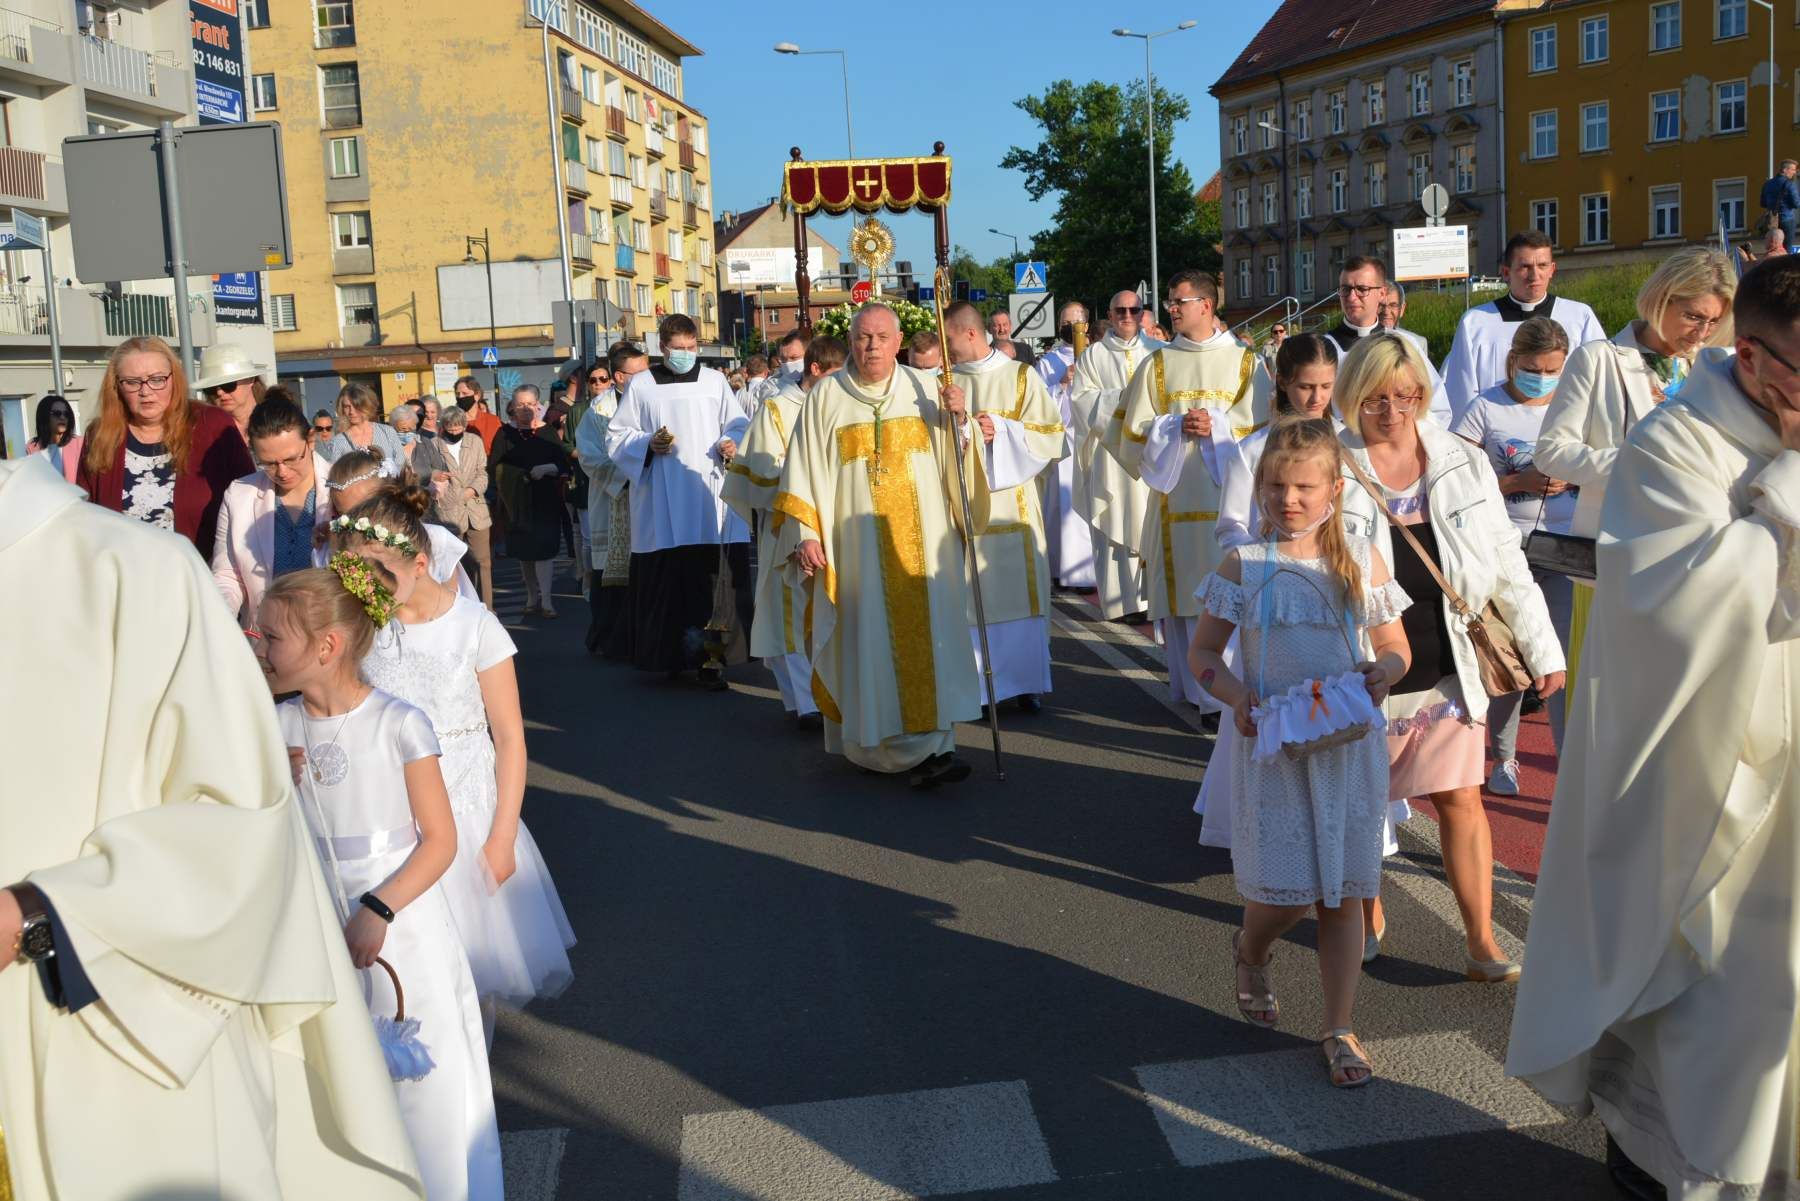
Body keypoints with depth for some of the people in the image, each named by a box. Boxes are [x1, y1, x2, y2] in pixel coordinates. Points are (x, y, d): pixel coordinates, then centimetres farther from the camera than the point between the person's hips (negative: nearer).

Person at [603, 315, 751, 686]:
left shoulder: (714, 381, 11)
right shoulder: (641, 385, 8)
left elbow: (738, 424, 15)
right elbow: (616, 436, 9)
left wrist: (732, 443, -7)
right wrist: (648, 444, -9)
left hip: (710, 500, 1)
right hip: (663, 507, 0)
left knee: (712, 581, -7)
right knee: (666, 581, -2)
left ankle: (710, 658, -5)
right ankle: (671, 655, 10)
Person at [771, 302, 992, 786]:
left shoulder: (924, 388, 8)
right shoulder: (826, 396, 4)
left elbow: (955, 458, 9)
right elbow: (804, 471, 3)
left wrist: (960, 421, -10)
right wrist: (804, 535, -5)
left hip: (923, 542, 1)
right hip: (857, 545, -1)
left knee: (928, 634, -3)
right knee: (873, 642, -4)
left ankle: (932, 743, 3)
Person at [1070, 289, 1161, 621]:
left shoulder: (1157, 352, 11)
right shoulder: (1093, 355, 9)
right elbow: (1080, 398, 1)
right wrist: (1120, 398, -10)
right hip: (1111, 451, -1)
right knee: (1116, 525, -2)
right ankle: (1122, 601, 1)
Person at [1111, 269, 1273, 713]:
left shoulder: (1246, 363, 7)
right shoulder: (1156, 364, 12)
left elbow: (1265, 425, 0)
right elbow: (1134, 431, 7)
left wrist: (1217, 427, -13)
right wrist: (1175, 426, -10)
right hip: (1176, 497, 2)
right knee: (1184, 598, 0)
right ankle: (1196, 687, 9)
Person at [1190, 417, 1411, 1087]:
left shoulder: (1364, 561, 2)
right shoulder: (1244, 567, -3)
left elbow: (1396, 647, 10)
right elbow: (1203, 653, 2)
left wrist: (1384, 669, -13)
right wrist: (1235, 694, -17)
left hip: (1349, 746, 2)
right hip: (1273, 744, -1)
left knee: (1343, 892, 6)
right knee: (1285, 891, 0)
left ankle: (1339, 1031, 20)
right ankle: (1250, 953, 37)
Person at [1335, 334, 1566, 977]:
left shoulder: (1464, 464, 2)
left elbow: (1506, 563, 8)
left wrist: (1543, 648, 8)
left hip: (1448, 670, 2)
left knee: (1461, 799, 3)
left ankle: (1482, 944, 13)